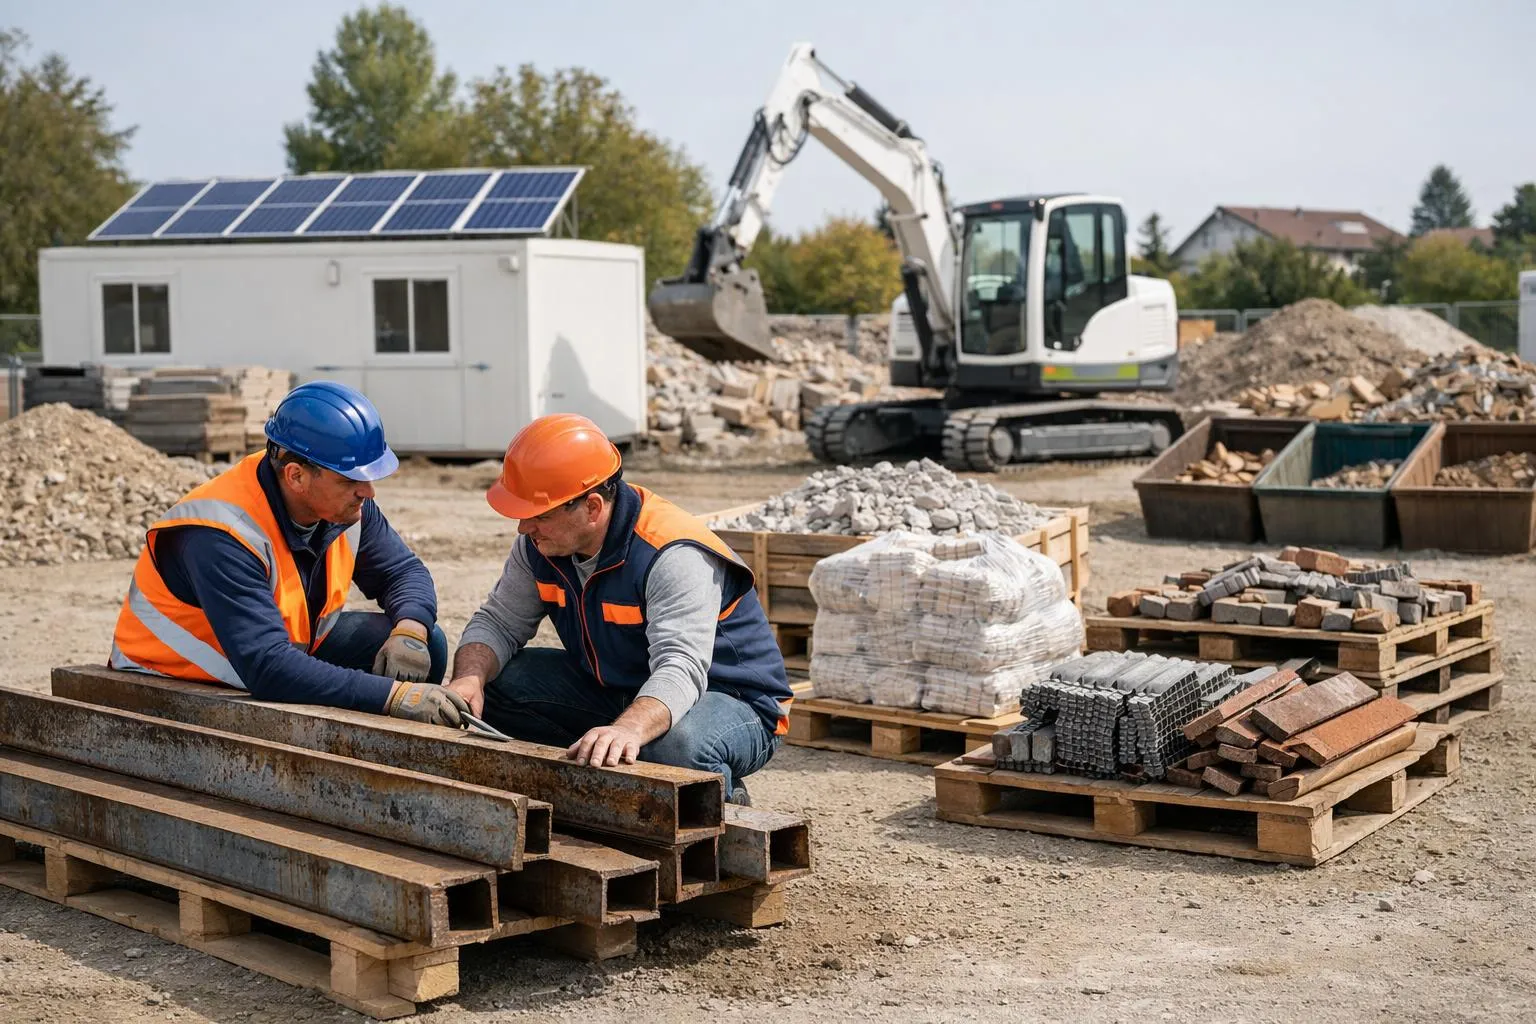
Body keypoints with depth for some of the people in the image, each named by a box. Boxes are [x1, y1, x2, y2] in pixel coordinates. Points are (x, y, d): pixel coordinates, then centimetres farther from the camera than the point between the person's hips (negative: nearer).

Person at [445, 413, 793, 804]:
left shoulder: (676, 556, -30)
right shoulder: (541, 542, -7)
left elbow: (680, 669, -41)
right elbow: (499, 623, -1)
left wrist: (629, 729, -61)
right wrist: (469, 678, -24)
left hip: (730, 700, -7)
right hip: (616, 690, 7)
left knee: (677, 743, -43)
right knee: (488, 685, -9)